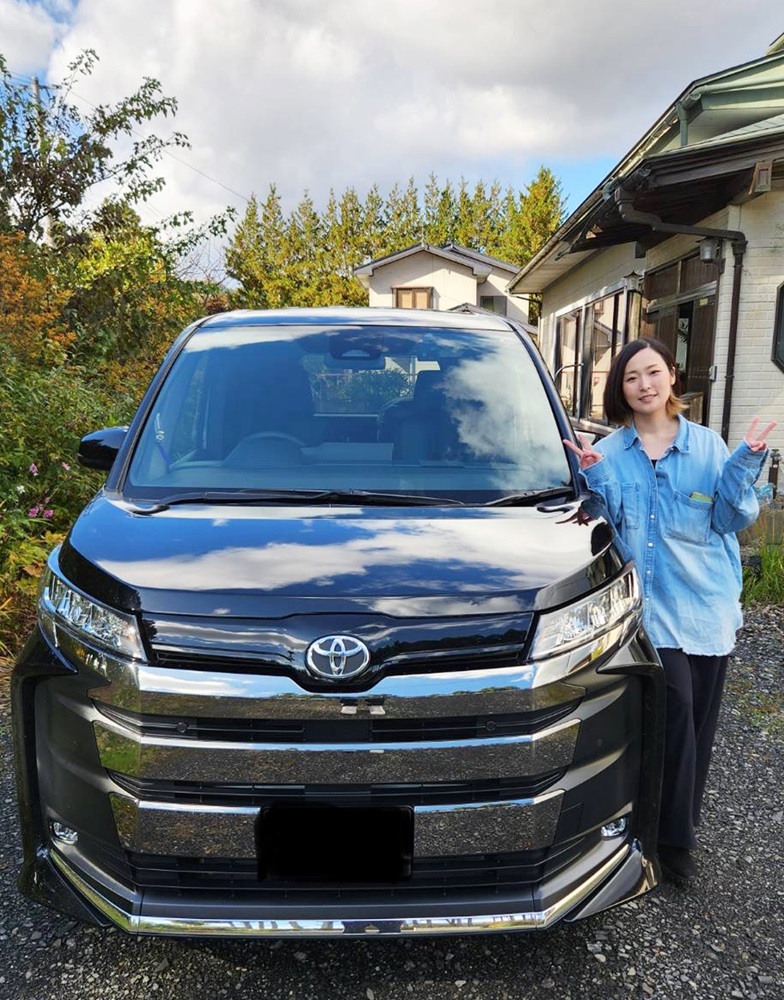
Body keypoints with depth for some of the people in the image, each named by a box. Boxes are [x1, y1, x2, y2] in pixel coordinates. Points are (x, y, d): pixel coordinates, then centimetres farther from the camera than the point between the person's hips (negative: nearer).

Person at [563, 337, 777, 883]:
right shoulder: (610, 453, 4)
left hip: (708, 599, 2)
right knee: (677, 710, -10)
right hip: (651, 605, -2)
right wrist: (594, 476, -16)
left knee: (697, 716, 9)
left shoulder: (708, 445, 7)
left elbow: (733, 518, 3)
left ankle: (679, 821, 30)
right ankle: (676, 838, 7)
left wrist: (745, 463, -10)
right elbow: (606, 526, -2)